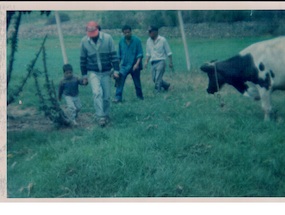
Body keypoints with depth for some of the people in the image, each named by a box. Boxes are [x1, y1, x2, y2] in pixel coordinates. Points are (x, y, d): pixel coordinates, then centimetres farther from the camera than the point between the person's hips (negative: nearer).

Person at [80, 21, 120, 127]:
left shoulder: (107, 38, -8)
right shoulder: (84, 41, -5)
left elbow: (114, 55, -3)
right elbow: (83, 60, 4)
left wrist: (116, 70, -6)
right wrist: (84, 76, 6)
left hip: (106, 72, 1)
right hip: (93, 73, -1)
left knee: (106, 96, 5)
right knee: (97, 93, -19)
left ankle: (106, 116, 24)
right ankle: (100, 117, -17)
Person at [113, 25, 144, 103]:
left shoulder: (136, 40, -8)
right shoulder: (121, 41, 2)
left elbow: (140, 54, -9)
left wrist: (137, 64, -20)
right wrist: (119, 63, 13)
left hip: (134, 66, -2)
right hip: (124, 65, 2)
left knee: (137, 82, 11)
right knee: (120, 81, -13)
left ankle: (140, 96, 29)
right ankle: (118, 97, -12)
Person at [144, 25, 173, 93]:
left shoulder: (162, 40, -5)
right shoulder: (148, 41, 8)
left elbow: (168, 52, -1)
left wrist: (170, 62, -3)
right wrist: (146, 62, 6)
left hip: (161, 62, -6)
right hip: (153, 62, 6)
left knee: (158, 79, -13)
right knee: (154, 79, 7)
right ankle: (166, 85, 30)